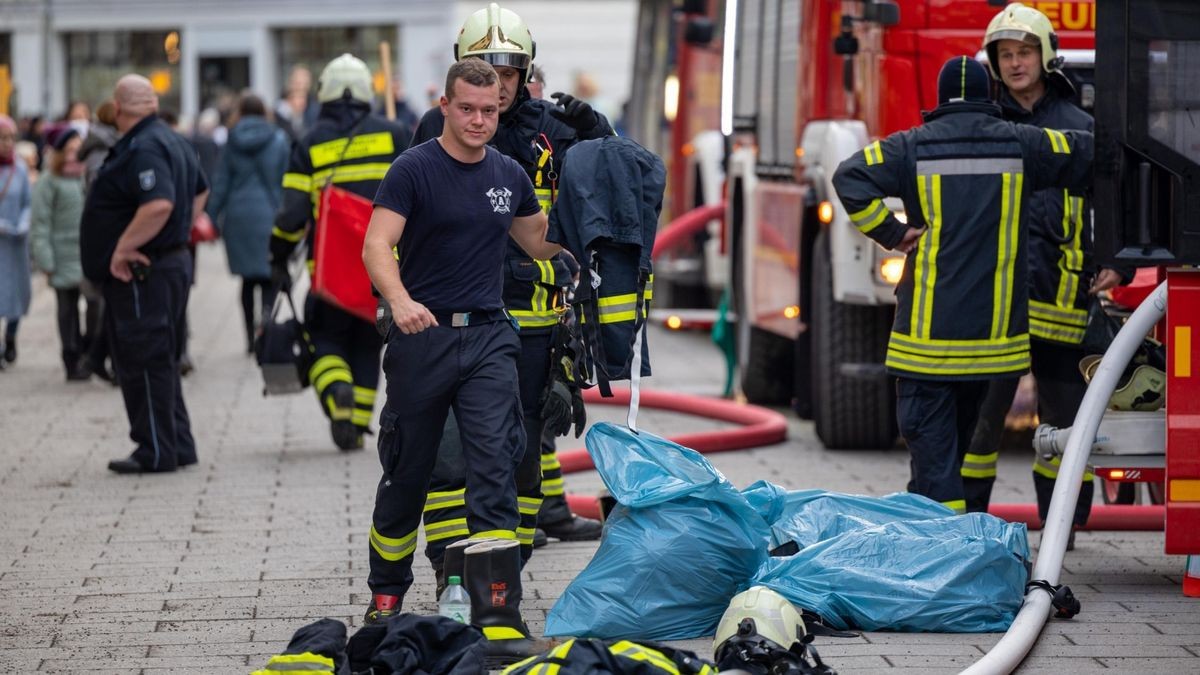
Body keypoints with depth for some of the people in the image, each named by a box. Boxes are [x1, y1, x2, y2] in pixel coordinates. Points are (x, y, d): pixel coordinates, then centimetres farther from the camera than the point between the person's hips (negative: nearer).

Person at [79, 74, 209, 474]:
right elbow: (199, 191, 30)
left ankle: (157, 452, -2)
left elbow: (159, 204, -33)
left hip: (142, 274, -11)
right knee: (162, 361, 17)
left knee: (145, 362, -5)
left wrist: (123, 248, -25)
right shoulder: (173, 141, 15)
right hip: (173, 261, 11)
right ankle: (178, 445, 21)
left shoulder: (141, 149, -19)